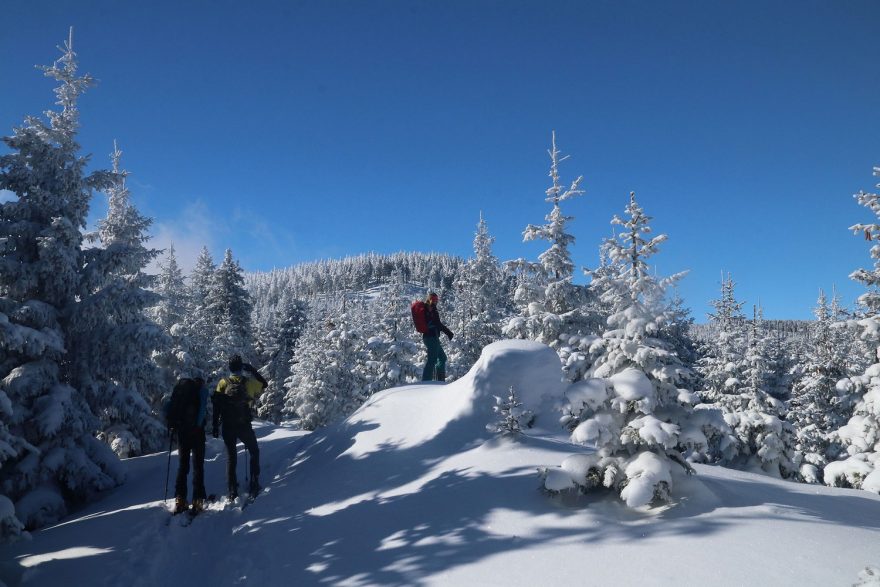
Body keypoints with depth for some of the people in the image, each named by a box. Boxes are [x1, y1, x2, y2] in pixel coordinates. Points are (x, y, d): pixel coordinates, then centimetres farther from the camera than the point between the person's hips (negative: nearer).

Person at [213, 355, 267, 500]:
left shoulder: (223, 383, -4)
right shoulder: (249, 382, -6)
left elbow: (216, 406, -4)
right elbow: (263, 384, 16)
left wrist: (215, 426, 3)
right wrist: (252, 370, 19)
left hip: (228, 427, 1)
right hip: (244, 426, -1)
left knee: (231, 457, 13)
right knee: (254, 452, 18)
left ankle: (232, 491, 11)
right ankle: (254, 485, 11)